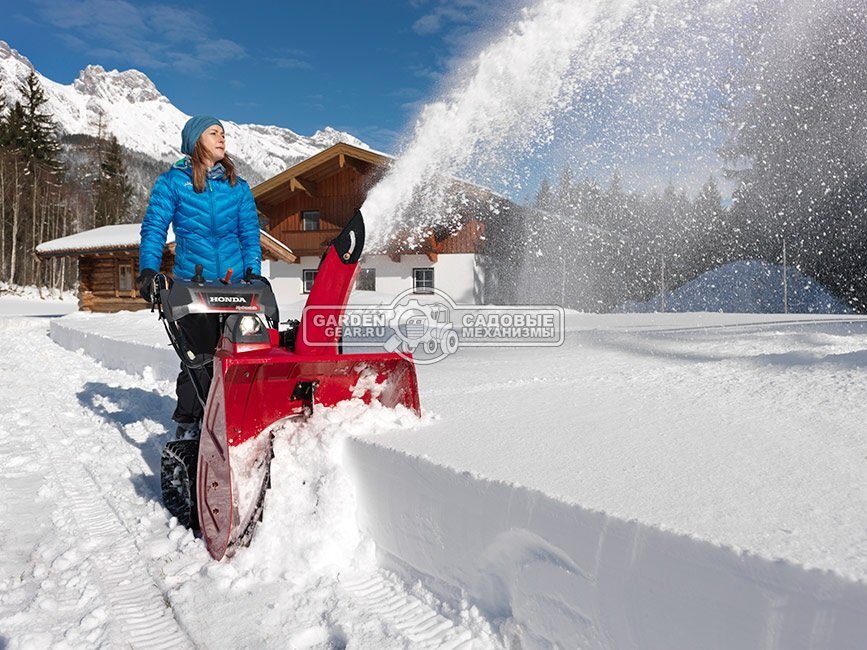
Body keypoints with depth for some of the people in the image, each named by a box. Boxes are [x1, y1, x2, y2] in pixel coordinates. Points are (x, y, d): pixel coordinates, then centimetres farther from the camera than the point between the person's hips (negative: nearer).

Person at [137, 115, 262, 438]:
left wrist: (253, 274, 0)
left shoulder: (238, 186, 16)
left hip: (234, 284, 3)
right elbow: (154, 228, 2)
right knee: (200, 356, -8)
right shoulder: (172, 181, 7)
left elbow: (250, 234, 13)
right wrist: (147, 269, -12)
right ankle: (188, 422, 8)